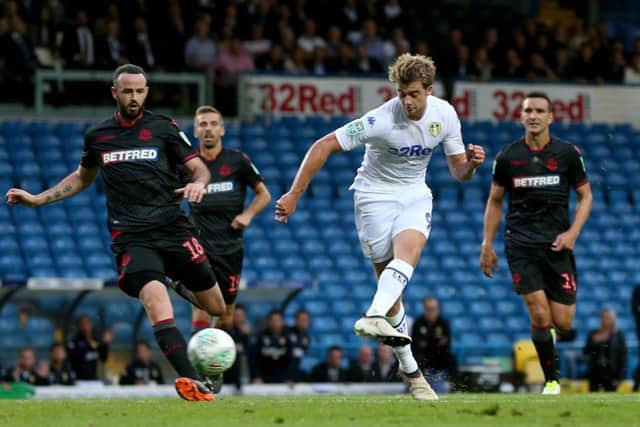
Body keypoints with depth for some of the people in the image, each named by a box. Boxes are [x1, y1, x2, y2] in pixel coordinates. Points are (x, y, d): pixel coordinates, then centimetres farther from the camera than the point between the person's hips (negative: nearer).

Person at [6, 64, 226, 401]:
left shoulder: (164, 128, 4)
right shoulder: (97, 136, 11)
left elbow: (200, 168, 5)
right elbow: (82, 178, 28)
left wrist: (198, 183, -18)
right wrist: (38, 199, 20)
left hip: (173, 229, 1)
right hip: (131, 237, -1)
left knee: (216, 309, 5)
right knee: (154, 298, -28)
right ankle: (190, 380, -35)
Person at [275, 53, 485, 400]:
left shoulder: (444, 114, -8)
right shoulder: (381, 121, -23)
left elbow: (459, 172, 2)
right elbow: (324, 146, -20)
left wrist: (472, 163, -22)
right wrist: (294, 194, -23)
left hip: (415, 196, 3)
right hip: (375, 195, -3)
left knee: (408, 252, -29)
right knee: (388, 280, -7)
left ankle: (376, 318, -47)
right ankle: (409, 369, -2)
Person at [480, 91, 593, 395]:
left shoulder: (568, 153, 1)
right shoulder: (507, 157, 3)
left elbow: (585, 196, 9)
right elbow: (495, 201, 13)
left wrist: (573, 232, -6)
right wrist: (487, 244, 8)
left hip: (558, 245, 1)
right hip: (521, 245, -1)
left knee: (563, 323, -4)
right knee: (540, 316, -15)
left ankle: (547, 330, 34)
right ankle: (551, 381, 0)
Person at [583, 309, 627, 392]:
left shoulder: (619, 335, 0)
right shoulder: (593, 334, 8)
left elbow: (623, 356, -2)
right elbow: (585, 352, 8)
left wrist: (620, 377, -9)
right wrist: (594, 342, -11)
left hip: (610, 373, -3)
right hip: (595, 372, 3)